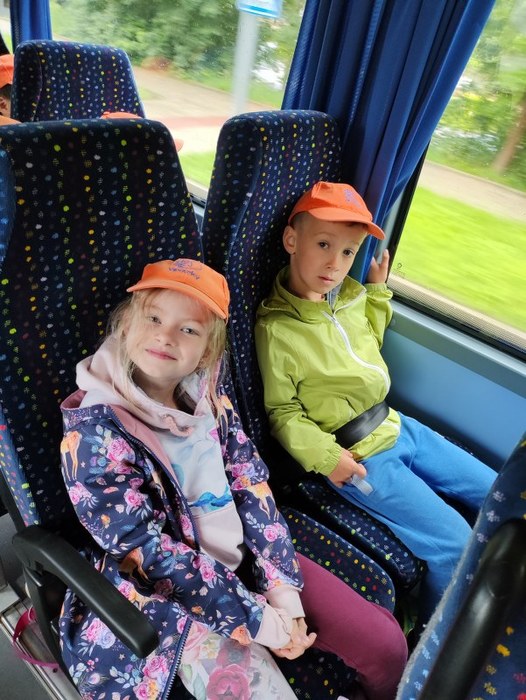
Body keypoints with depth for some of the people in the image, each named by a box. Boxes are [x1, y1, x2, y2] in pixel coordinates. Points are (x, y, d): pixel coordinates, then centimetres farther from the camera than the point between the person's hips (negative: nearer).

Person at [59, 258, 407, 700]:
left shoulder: (207, 393, -3)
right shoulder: (94, 431, -19)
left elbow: (251, 485, -3)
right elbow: (153, 554, -19)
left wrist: (283, 589, -10)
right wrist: (258, 620, -16)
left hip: (251, 558, 5)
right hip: (177, 596, -4)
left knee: (386, 643, 1)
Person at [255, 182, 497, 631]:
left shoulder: (351, 295, 0)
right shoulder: (275, 328, -19)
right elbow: (283, 412, -12)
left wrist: (378, 291, 8)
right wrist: (326, 458, -21)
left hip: (395, 425, 8)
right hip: (357, 457, -8)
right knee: (455, 544, -9)